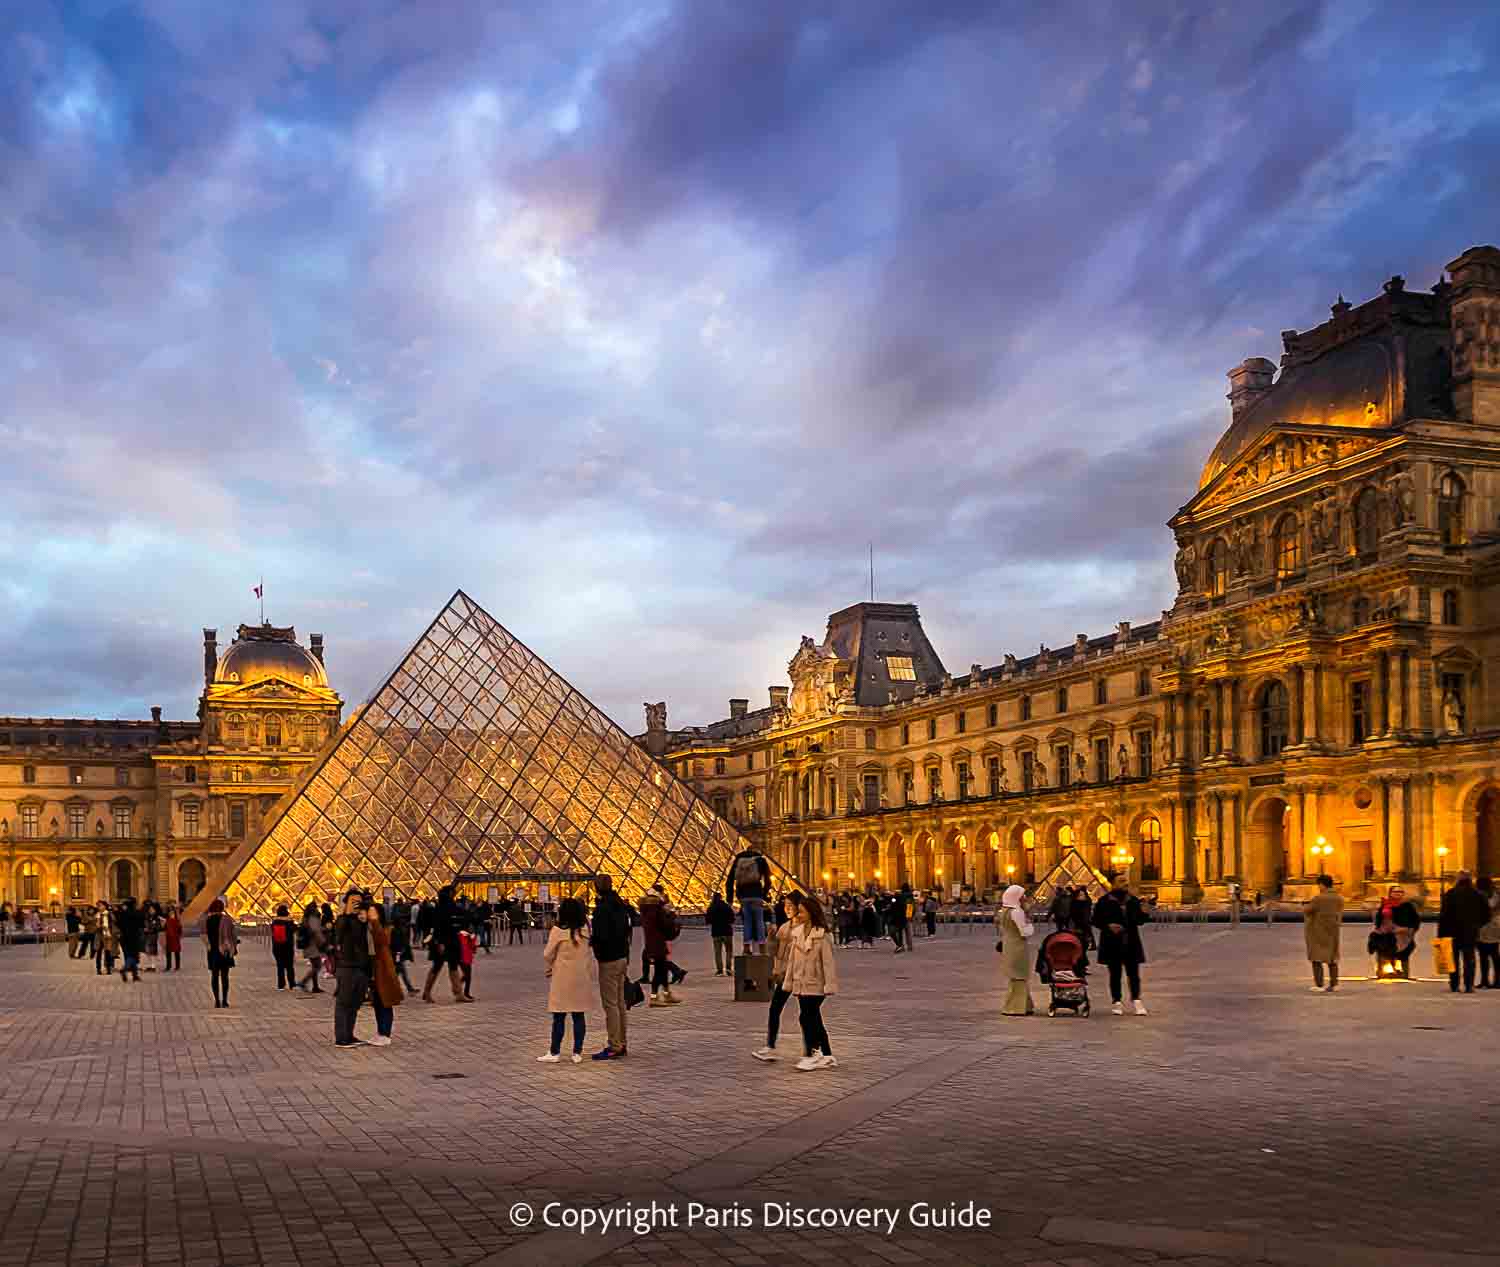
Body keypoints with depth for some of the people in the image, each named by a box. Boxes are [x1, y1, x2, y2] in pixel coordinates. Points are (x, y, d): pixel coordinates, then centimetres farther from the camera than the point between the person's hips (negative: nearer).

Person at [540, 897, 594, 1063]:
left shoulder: (558, 930, -11)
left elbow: (547, 956, -5)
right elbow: (590, 954, 5)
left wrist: (551, 966, 14)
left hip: (562, 977, -4)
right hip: (582, 976, 4)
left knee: (559, 1017, 3)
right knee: (579, 1015, 8)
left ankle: (555, 1052, 8)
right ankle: (577, 1052, 11)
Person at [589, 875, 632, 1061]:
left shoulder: (602, 908, -18)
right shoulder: (620, 905, 10)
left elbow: (601, 936, -26)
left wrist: (590, 941, -6)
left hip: (608, 961, -9)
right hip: (622, 958, 9)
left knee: (610, 1004, -5)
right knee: (620, 1003, 14)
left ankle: (614, 1047, -4)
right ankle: (621, 1044, 20)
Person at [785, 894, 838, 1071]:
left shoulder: (822, 935, -11)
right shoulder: (797, 933, 9)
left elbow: (828, 961, -13)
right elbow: (792, 959, 13)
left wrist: (830, 985, -17)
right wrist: (789, 981, 12)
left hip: (815, 985, -7)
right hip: (801, 984, 7)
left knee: (806, 1018, -10)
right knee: (815, 1020, 11)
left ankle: (811, 1055, 0)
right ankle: (827, 1056, 19)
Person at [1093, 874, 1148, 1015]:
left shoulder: (1133, 900, 8)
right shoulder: (1104, 902, -3)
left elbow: (1139, 920, 11)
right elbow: (1096, 920, -1)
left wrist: (1145, 914, -10)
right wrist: (1108, 926, -17)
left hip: (1131, 943, 3)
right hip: (1112, 944, -3)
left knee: (1133, 973, 1)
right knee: (1115, 974, 5)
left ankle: (1136, 1001, 6)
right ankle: (1116, 1002, 14)